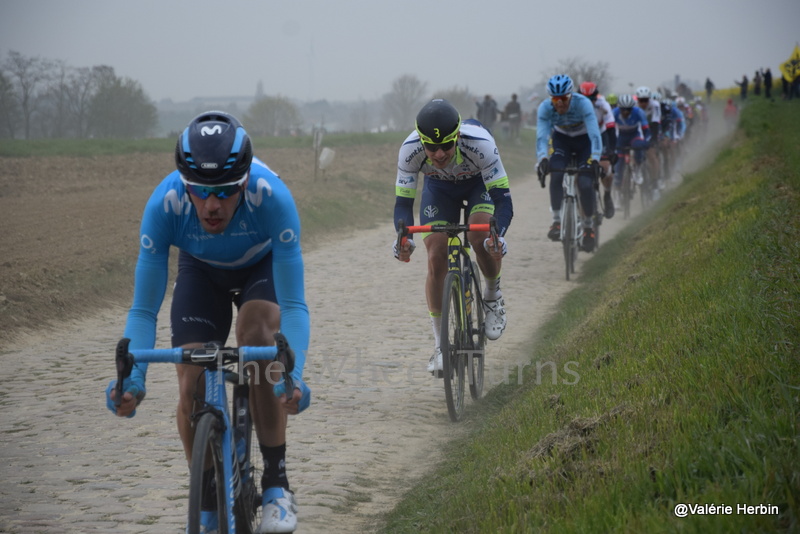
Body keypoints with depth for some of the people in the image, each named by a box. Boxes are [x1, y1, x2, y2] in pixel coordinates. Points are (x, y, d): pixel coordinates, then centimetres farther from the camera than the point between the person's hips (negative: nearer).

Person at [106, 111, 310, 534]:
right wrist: (131, 378, -47)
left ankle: (276, 485, -20)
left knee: (257, 331, -32)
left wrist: (294, 374, -54)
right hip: (201, 271, 2)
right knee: (191, 388, -13)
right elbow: (143, 309, -31)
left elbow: (293, 304, -39)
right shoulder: (164, 205, -36)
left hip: (262, 266, -2)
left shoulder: (272, 197, -40)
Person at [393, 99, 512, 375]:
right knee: (436, 259, -12)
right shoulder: (410, 149, -35)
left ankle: (493, 295, 3)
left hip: (480, 183, -2)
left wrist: (498, 235, -56)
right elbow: (403, 201, -28)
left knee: (480, 237, -29)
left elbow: (502, 198, -38)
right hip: (439, 188, 2)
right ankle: (439, 344, 1)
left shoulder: (480, 143, -41)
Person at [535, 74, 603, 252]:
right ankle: (557, 221, -16)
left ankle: (588, 227, 0)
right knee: (556, 175, -25)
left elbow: (594, 134, -38)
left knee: (585, 183, -18)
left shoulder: (582, 103, -32)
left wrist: (595, 159, -52)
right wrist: (542, 160, -47)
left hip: (584, 140, -2)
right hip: (561, 139, 2)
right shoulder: (545, 107, -25)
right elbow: (541, 136, -31)